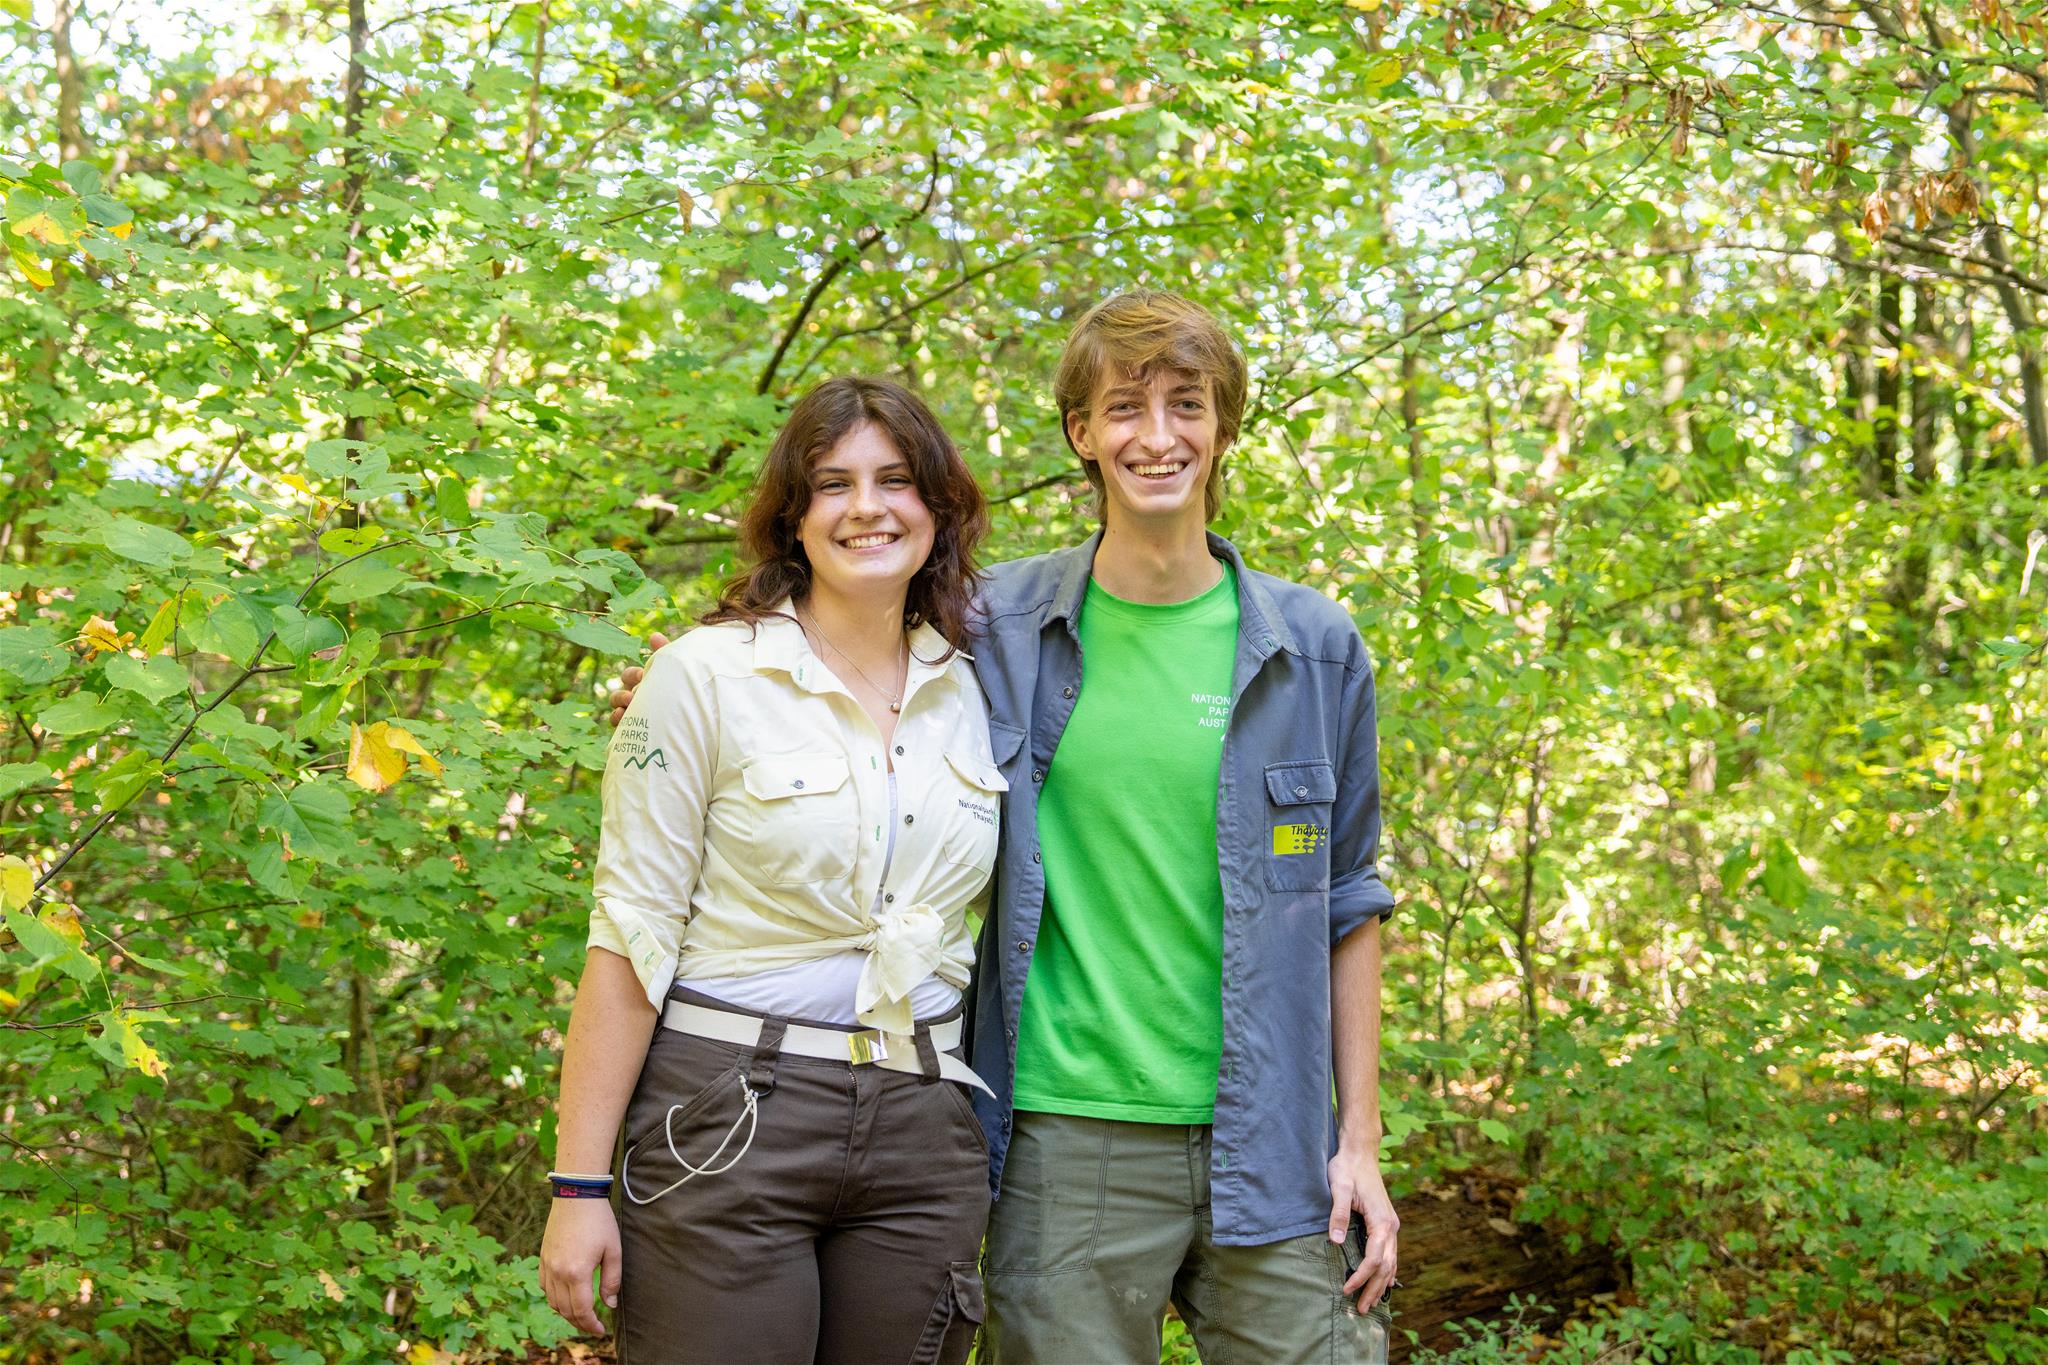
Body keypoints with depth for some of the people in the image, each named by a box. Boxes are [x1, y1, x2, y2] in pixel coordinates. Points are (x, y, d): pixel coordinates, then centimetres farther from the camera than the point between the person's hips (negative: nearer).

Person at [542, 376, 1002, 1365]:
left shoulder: (977, 694, 8)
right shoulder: (706, 677, -5)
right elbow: (630, 937, -7)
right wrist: (580, 1184, -10)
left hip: (924, 1134, 4)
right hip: (730, 1130, -4)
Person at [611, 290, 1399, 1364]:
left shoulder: (1313, 647, 5)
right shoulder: (997, 629, 2)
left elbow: (1344, 902, 9)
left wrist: (1361, 1142, 4)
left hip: (1268, 1150, 1)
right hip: (1070, 1143, -1)